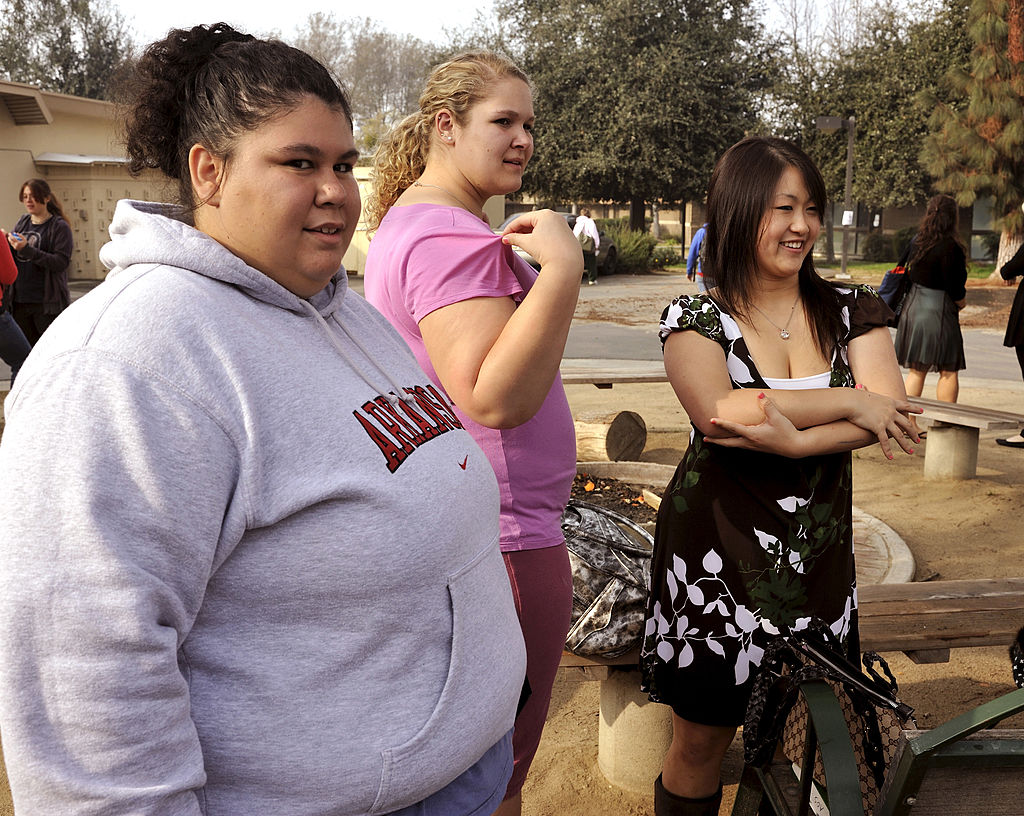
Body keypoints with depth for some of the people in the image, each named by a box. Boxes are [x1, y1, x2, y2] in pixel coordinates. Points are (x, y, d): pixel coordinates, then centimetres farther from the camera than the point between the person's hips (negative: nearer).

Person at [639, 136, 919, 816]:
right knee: (702, 738, 9)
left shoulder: (850, 311, 5)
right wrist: (848, 402, -16)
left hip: (818, 552, 3)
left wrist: (792, 438, -22)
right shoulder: (697, 318, -5)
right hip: (718, 549, -3)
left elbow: (889, 411, -9)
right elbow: (721, 410, -23)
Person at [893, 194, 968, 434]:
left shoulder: (917, 241, 3)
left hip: (913, 306, 6)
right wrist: (961, 300, 6)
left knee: (916, 369, 12)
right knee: (948, 370, 5)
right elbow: (954, 285, -15)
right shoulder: (950, 246, -16)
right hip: (939, 309, -6)